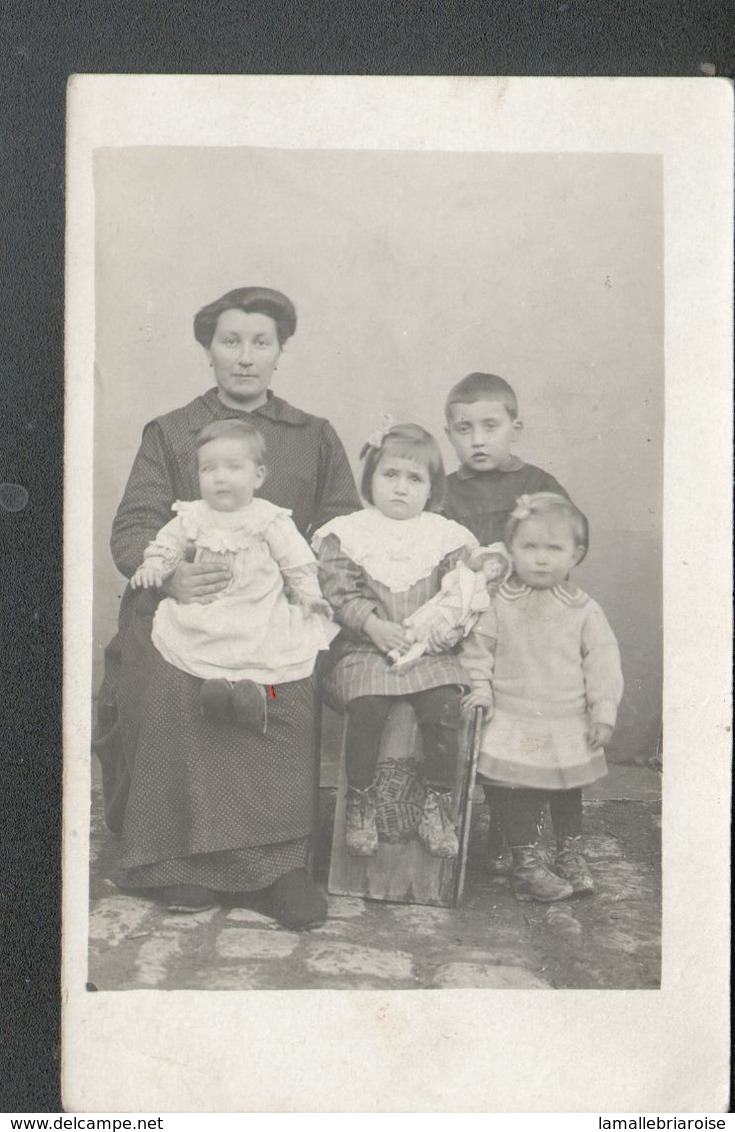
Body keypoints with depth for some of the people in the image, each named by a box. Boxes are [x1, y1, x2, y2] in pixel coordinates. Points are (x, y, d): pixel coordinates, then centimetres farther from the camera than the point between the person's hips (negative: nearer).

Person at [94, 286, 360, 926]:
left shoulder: (315, 437, 19)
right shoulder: (168, 434, 15)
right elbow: (131, 530, 4)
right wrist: (168, 574, -19)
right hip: (182, 607, 0)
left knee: (289, 683, -31)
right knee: (170, 682, -31)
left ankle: (276, 859, -19)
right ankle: (181, 856, -16)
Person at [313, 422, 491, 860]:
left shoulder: (448, 537, 9)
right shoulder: (346, 535, 6)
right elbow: (340, 593, -1)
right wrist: (372, 625, -15)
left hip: (431, 650, 1)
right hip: (366, 649, -1)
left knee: (444, 706, -22)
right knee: (367, 706, -25)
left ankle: (439, 804, -4)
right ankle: (361, 802, -5)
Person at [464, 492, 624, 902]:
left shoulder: (584, 610, -2)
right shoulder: (500, 604, -3)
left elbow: (602, 660, -1)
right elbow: (478, 647, 2)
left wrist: (604, 712, -4)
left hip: (568, 724, 1)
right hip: (513, 722, -1)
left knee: (569, 791, 16)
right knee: (516, 792, 1)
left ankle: (572, 854, 36)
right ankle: (527, 863, 15)